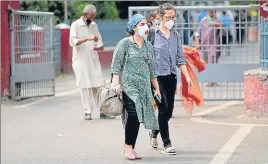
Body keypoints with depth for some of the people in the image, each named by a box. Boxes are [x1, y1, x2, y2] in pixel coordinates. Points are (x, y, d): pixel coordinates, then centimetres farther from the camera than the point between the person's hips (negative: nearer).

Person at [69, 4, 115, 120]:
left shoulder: (93, 25, 12)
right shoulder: (76, 25, -3)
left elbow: (100, 44, 16)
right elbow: (72, 42, -18)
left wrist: (99, 47, -7)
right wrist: (88, 38, -27)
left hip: (94, 60, 4)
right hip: (81, 61, -4)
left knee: (98, 86, -1)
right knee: (85, 87, -3)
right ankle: (88, 112, 3)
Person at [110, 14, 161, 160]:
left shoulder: (148, 46, 16)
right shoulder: (124, 43, -1)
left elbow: (152, 69, 20)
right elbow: (116, 64, -4)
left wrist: (157, 88, 19)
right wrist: (116, 83, -14)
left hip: (144, 87, 6)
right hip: (128, 86, -6)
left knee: (137, 117, 1)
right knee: (133, 113, -18)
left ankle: (131, 148, 8)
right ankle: (128, 147, -8)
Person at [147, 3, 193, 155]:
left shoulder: (176, 35, 9)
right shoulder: (152, 34, -5)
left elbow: (180, 58, 13)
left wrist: (187, 76, 7)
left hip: (171, 77, 5)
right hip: (157, 76, -5)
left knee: (169, 111, 9)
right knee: (164, 109, -9)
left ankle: (154, 132, 36)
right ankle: (167, 144, -2)